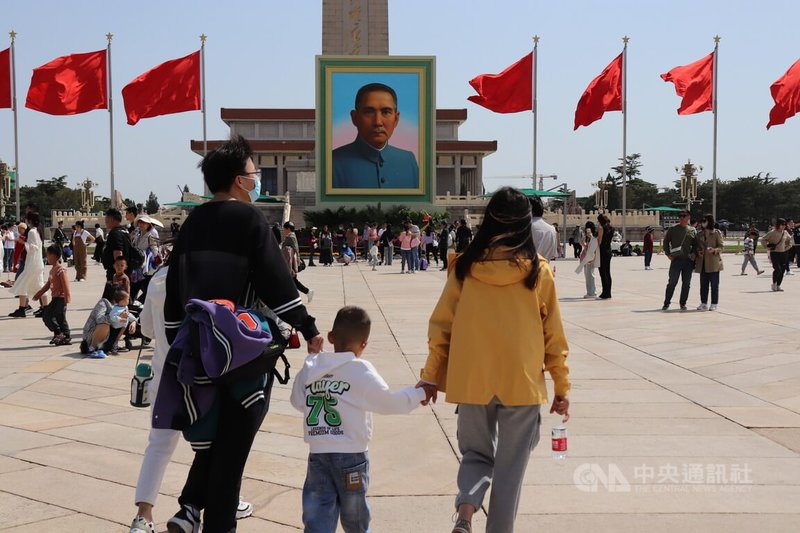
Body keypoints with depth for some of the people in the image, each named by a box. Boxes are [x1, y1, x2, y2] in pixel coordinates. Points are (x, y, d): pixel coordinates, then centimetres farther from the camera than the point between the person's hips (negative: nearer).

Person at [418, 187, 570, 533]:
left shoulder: (464, 266, -3)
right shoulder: (538, 271, -6)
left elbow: (441, 325, 1)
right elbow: (553, 335, -2)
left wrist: (431, 375, 11)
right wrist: (562, 387, 8)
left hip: (472, 381, 1)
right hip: (522, 383, -1)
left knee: (476, 453, 18)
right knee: (509, 467, 12)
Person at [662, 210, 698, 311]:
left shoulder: (692, 230, 10)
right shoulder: (672, 229, 4)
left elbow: (696, 244, 16)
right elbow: (665, 243, 9)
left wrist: (694, 253, -2)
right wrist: (668, 254, -2)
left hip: (688, 260, 2)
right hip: (676, 259, -2)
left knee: (686, 283, 6)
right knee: (672, 282, -3)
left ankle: (683, 303, 16)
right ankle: (666, 303, 5)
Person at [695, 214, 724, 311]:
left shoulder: (717, 233, -2)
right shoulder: (700, 234, 12)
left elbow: (722, 246, -4)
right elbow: (697, 246, 19)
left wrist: (714, 250, -22)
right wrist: (698, 252, -1)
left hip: (713, 262, -5)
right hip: (703, 263, 5)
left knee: (714, 284, 0)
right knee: (703, 284, 7)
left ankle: (714, 304, 7)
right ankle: (704, 303, 14)